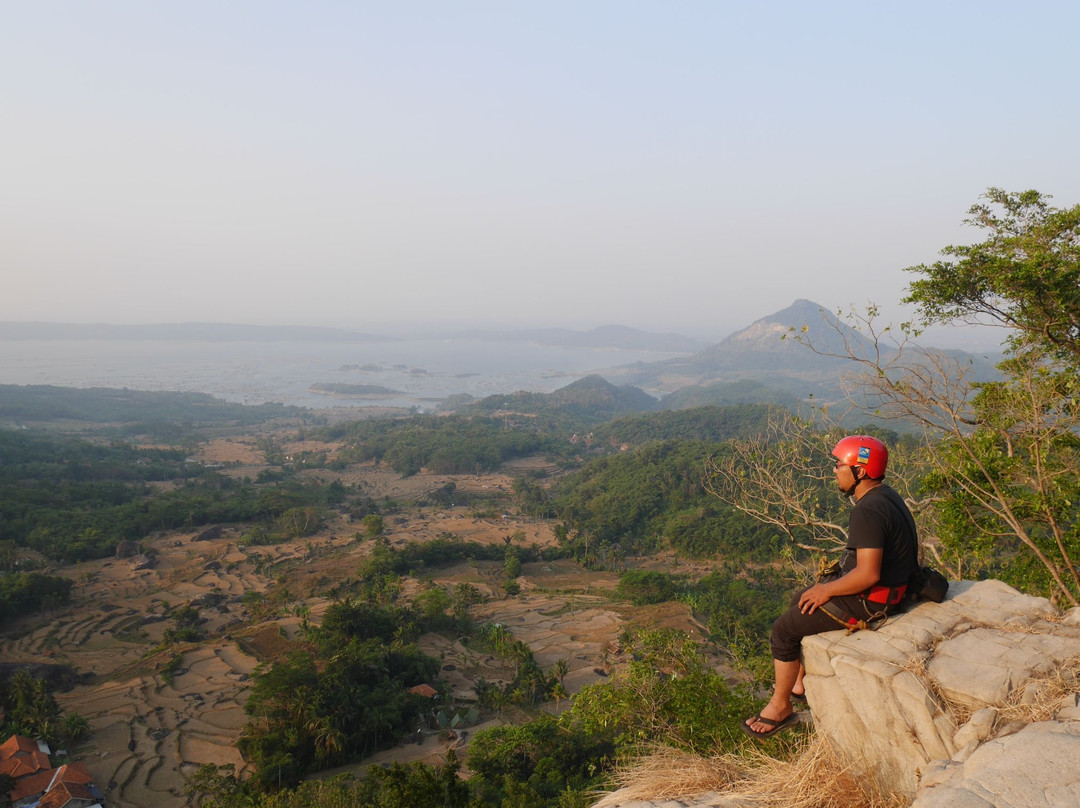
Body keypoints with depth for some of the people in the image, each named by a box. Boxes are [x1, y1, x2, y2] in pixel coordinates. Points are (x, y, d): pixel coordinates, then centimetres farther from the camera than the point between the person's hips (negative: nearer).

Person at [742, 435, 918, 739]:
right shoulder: (883, 495, 6)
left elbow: (868, 574, -31)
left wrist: (826, 591, -17)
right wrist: (828, 582, 13)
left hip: (869, 599, -11)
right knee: (800, 601, 25)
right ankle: (801, 683, 36)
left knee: (784, 630, -4)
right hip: (883, 586, 11)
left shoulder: (868, 510, -27)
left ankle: (780, 707, 11)